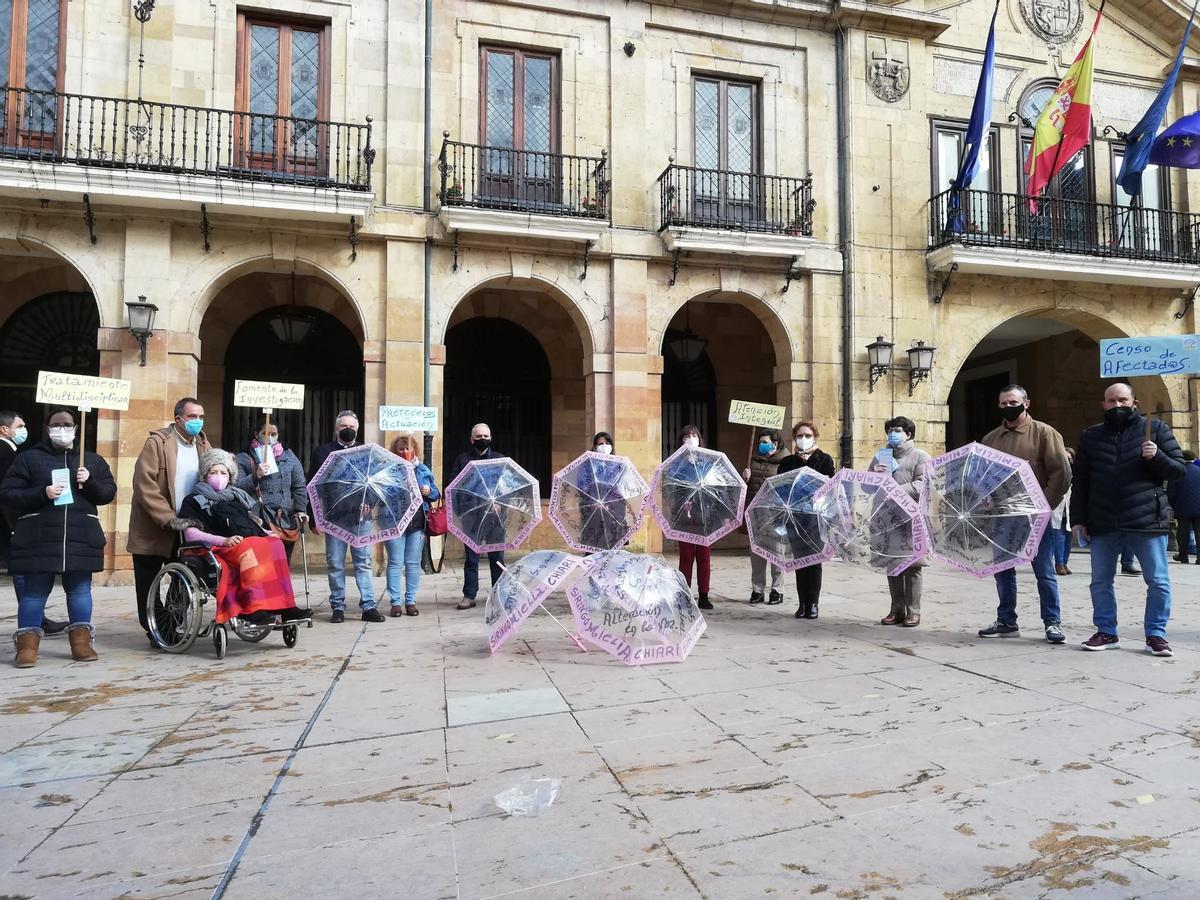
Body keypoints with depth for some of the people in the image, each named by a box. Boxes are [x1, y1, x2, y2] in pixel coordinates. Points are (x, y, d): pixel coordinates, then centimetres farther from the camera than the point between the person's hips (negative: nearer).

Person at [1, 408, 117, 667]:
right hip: (38, 539, -2)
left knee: (80, 589, 6)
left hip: (81, 538, 2)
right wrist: (42, 493, -14)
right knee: (34, 591, 1)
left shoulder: (92, 461, 14)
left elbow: (109, 493, 11)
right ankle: (27, 645, 9)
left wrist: (89, 482, -9)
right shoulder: (29, 458, 7)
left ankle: (81, 642, 13)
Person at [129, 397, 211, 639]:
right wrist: (169, 519, -22)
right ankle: (154, 630, 17)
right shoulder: (157, 442, -9)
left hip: (186, 528, 4)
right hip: (153, 529, -4)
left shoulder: (203, 444, 8)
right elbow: (144, 484, -17)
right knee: (148, 584, 5)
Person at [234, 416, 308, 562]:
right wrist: (256, 476, -17)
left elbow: (299, 487, 15)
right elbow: (236, 487, -3)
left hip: (287, 522, 3)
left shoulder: (289, 456, 18)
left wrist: (300, 510, 3)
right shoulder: (244, 459, 9)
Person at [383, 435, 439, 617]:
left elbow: (436, 493, 17)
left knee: (413, 564, 6)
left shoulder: (423, 470, 13)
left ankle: (411, 601, 14)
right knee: (395, 563, 0)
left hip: (417, 523, 3)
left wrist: (429, 492, -5)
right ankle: (395, 602, 7)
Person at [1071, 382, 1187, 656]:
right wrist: (1078, 519, 6)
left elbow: (1179, 470, 4)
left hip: (1147, 520, -2)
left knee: (1158, 582, 2)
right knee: (1100, 581, 8)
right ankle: (1106, 632, 20)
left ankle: (1155, 634, 17)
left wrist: (1157, 457, -16)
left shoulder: (1156, 429, 5)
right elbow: (1080, 481, 11)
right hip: (1102, 523, 2)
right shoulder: (1090, 436, 11)